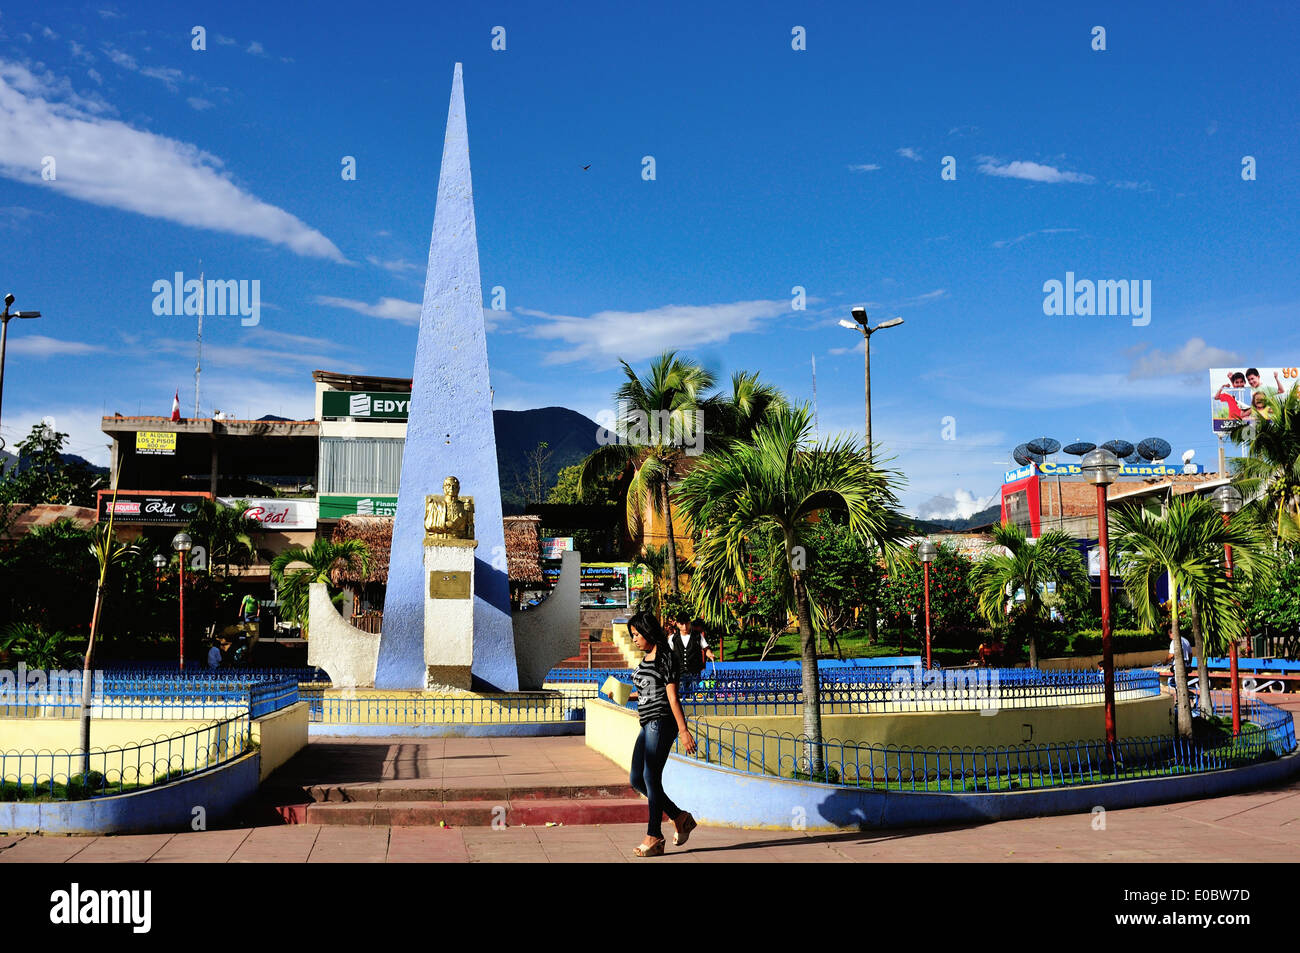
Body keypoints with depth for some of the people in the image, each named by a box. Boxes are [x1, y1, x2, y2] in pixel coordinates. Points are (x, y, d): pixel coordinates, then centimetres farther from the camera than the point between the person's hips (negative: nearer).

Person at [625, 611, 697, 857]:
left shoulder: (664, 657, -10)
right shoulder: (646, 658, 16)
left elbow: (672, 696, -15)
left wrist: (683, 730, -17)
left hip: (661, 723, -10)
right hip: (648, 725, 10)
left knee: (651, 777, -7)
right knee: (636, 779, 8)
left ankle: (654, 837, 1)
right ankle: (680, 818, 18)